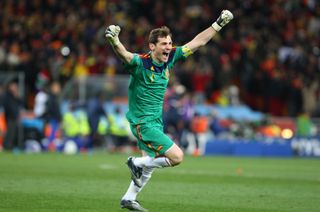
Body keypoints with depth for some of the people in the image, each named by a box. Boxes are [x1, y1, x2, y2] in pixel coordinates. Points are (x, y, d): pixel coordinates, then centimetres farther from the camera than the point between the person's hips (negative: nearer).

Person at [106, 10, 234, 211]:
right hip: (142, 122, -8)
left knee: (149, 166, 17)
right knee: (177, 156, -13)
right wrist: (114, 41, -65)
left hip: (156, 121, 8)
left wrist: (218, 24, 5)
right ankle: (137, 162, 3)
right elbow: (124, 54, -44)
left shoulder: (170, 58, -2)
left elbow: (197, 42, 7)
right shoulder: (140, 63, -22)